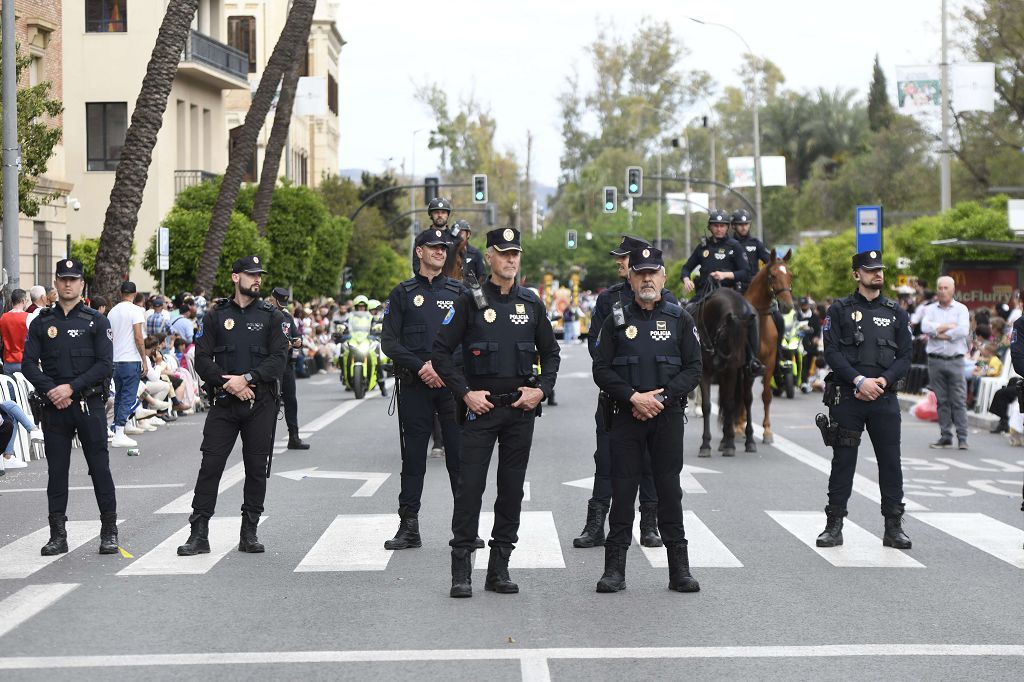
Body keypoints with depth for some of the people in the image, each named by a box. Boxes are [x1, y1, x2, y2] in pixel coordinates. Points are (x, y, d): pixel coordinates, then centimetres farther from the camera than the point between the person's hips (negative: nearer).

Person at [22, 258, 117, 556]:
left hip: (89, 405, -2)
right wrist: (51, 391, -11)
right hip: (54, 407, 2)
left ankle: (109, 533, 6)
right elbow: (28, 364, 4)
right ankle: (58, 535, 10)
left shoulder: (96, 321, 2)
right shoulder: (41, 322, 9)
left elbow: (105, 364, -5)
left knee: (100, 467, -1)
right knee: (56, 470, 5)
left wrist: (71, 387, -14)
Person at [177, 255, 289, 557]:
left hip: (261, 405, 0)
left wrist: (247, 378, -16)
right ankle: (199, 534, -1)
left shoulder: (271, 316, 6)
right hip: (223, 403, 0)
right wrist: (228, 383, -13)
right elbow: (202, 359, 1)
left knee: (257, 469, 4)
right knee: (210, 465, -5)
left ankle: (249, 533, 14)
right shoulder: (216, 315, 7)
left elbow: (279, 359, -4)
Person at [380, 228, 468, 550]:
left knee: (460, 454, -2)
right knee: (413, 456, 3)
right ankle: (408, 527, 8)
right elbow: (389, 342, 1)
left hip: (453, 382, 0)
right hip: (414, 387, 0)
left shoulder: (458, 292, 10)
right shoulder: (402, 294, 7)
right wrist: (421, 367, -12)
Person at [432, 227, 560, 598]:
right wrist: (465, 393, -9)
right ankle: (461, 573, -1)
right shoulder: (470, 302, -1)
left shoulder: (532, 303, 9)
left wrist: (541, 389, 1)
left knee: (512, 490, 6)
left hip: (521, 408, 3)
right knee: (470, 487, -6)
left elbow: (550, 352, 17)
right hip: (480, 406, -3)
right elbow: (441, 352, -2)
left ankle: (499, 568, 13)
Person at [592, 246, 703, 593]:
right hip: (626, 417, 0)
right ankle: (615, 570, 5)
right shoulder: (617, 320, 7)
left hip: (667, 415, 0)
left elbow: (693, 369, 1)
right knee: (622, 491, 1)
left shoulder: (680, 319, 6)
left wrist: (661, 398, -11)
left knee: (669, 491, 1)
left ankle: (679, 570, 7)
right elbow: (601, 369, 2)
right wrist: (633, 397, -12)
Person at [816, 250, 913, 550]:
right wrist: (859, 380, -16)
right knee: (843, 461, 2)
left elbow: (905, 357, 7)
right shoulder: (839, 310, 4)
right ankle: (834, 526, 8)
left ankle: (894, 527, 9)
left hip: (885, 398, 2)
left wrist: (883, 380, -10)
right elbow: (832, 352, -5)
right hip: (847, 398, -2)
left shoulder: (896, 313, 12)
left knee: (890, 462, 2)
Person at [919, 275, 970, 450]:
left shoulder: (961, 309, 5)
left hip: (955, 360, -2)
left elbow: (964, 330, -11)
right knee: (941, 401, 4)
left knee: (959, 400, -5)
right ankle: (945, 437, 9)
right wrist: (948, 326, -10)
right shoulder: (930, 309, 11)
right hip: (935, 361, 2)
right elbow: (925, 328, -8)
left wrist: (939, 333, -7)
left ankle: (962, 438, -3)